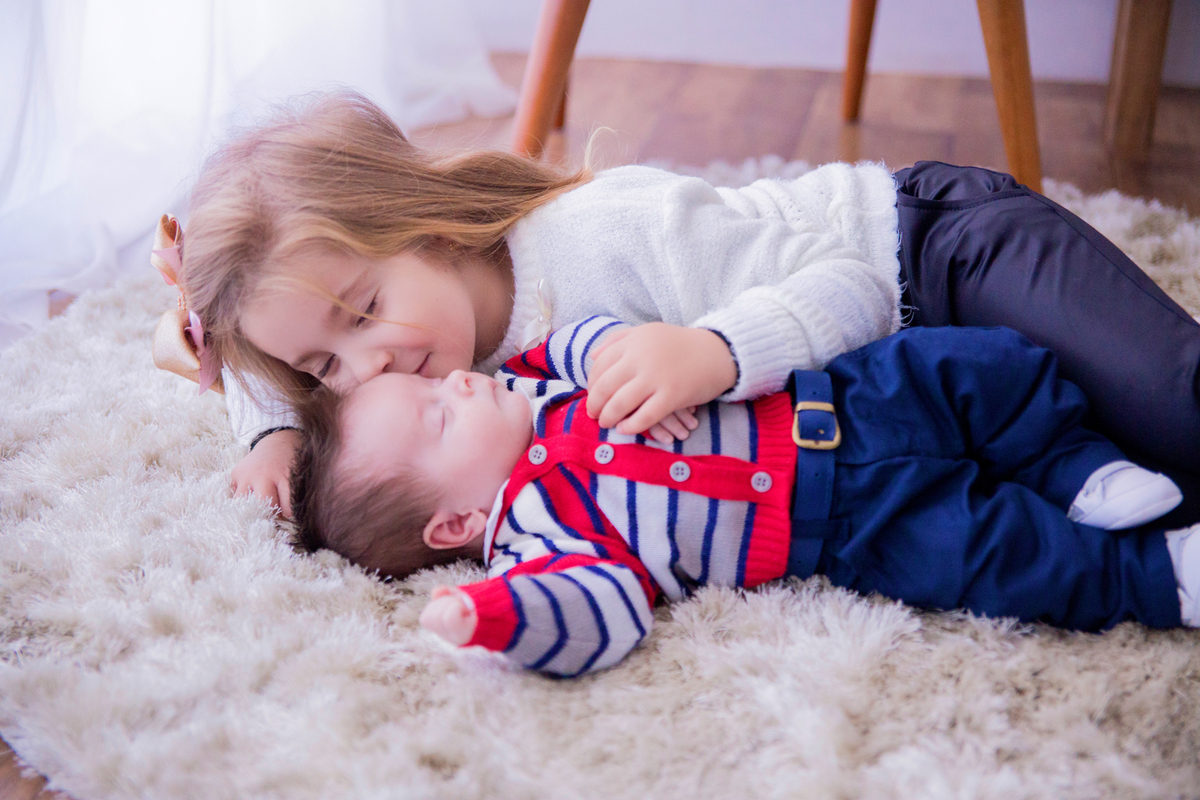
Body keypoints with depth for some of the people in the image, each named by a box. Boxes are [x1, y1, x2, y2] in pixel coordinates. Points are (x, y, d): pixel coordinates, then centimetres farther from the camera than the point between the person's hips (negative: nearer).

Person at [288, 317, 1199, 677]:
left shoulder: (528, 393, 9)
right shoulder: (535, 531, -16)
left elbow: (585, 339, 14)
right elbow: (607, 607, -28)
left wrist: (615, 346, -9)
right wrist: (491, 614, -46)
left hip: (831, 393, 8)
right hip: (846, 519, -8)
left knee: (983, 366, -3)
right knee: (986, 551, -22)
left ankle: (1082, 473, 15)